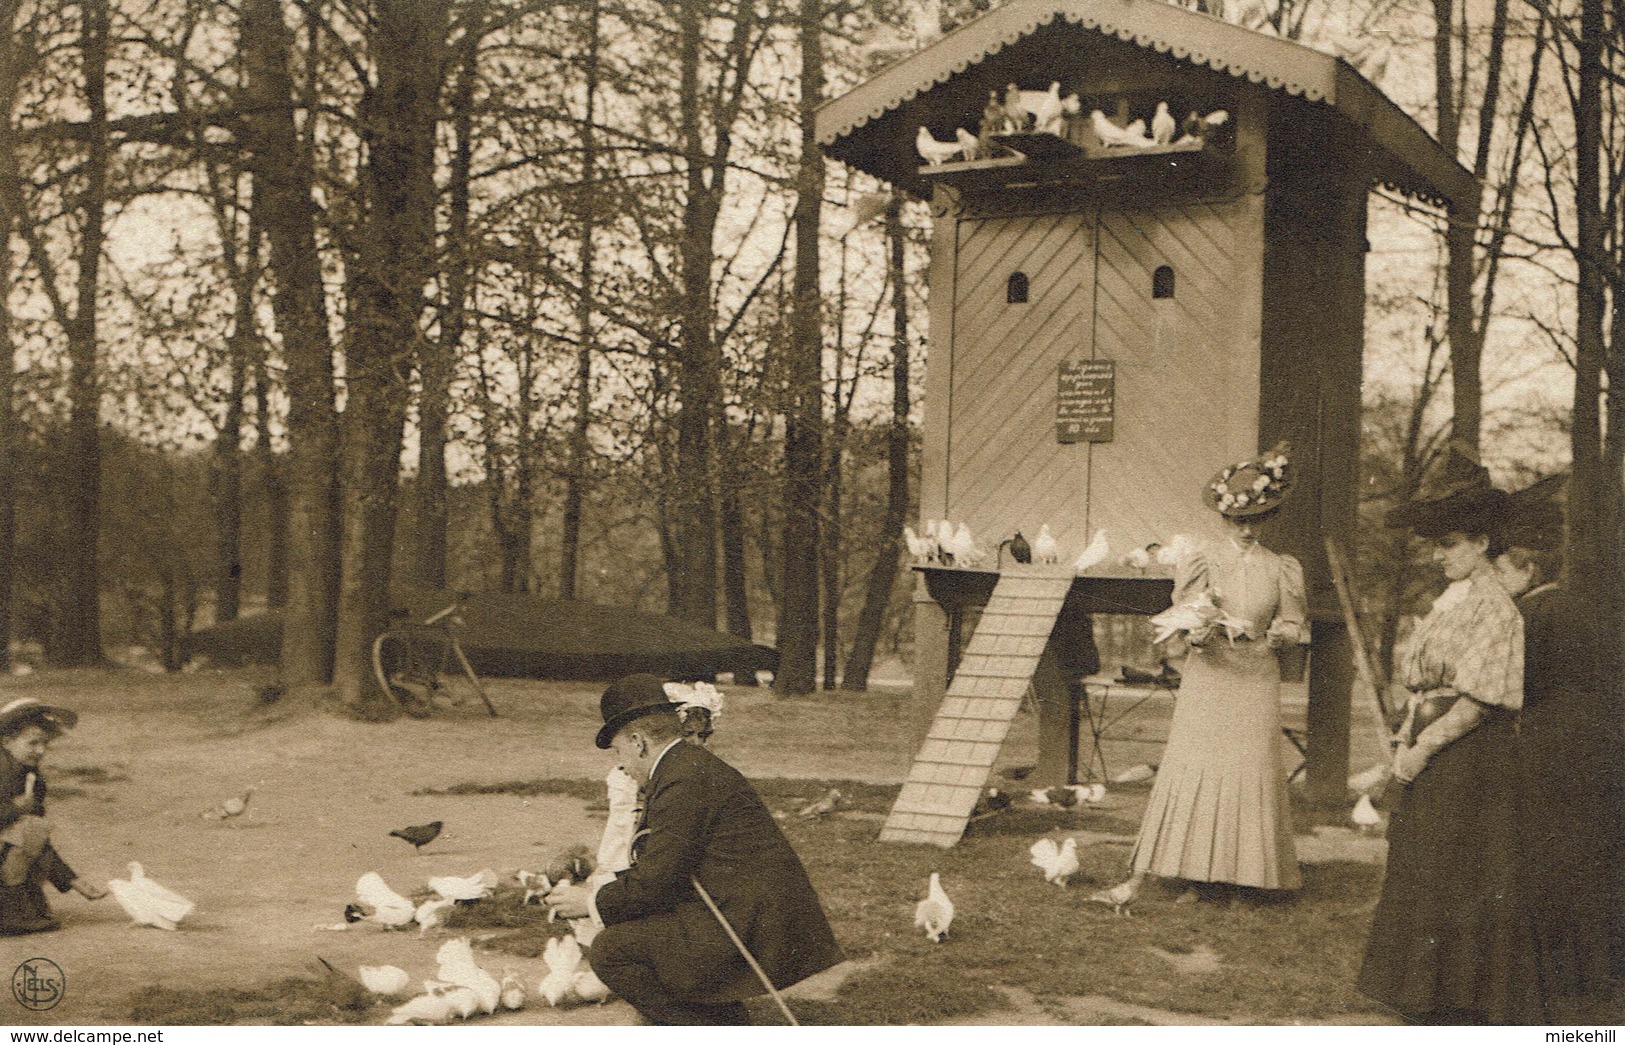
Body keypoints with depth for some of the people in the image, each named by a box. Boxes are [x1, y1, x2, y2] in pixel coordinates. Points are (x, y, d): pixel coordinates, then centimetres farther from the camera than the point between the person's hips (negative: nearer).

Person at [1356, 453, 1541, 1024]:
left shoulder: (1493, 606, -15)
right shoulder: (1449, 602, 13)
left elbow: (1479, 699, -21)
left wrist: (1422, 750, -18)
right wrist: (1406, 742, 4)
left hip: (1470, 761, -9)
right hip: (1432, 758, 9)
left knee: (1459, 882, -3)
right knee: (1424, 878, 13)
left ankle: (1471, 1006, 7)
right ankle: (1437, 1002, 23)